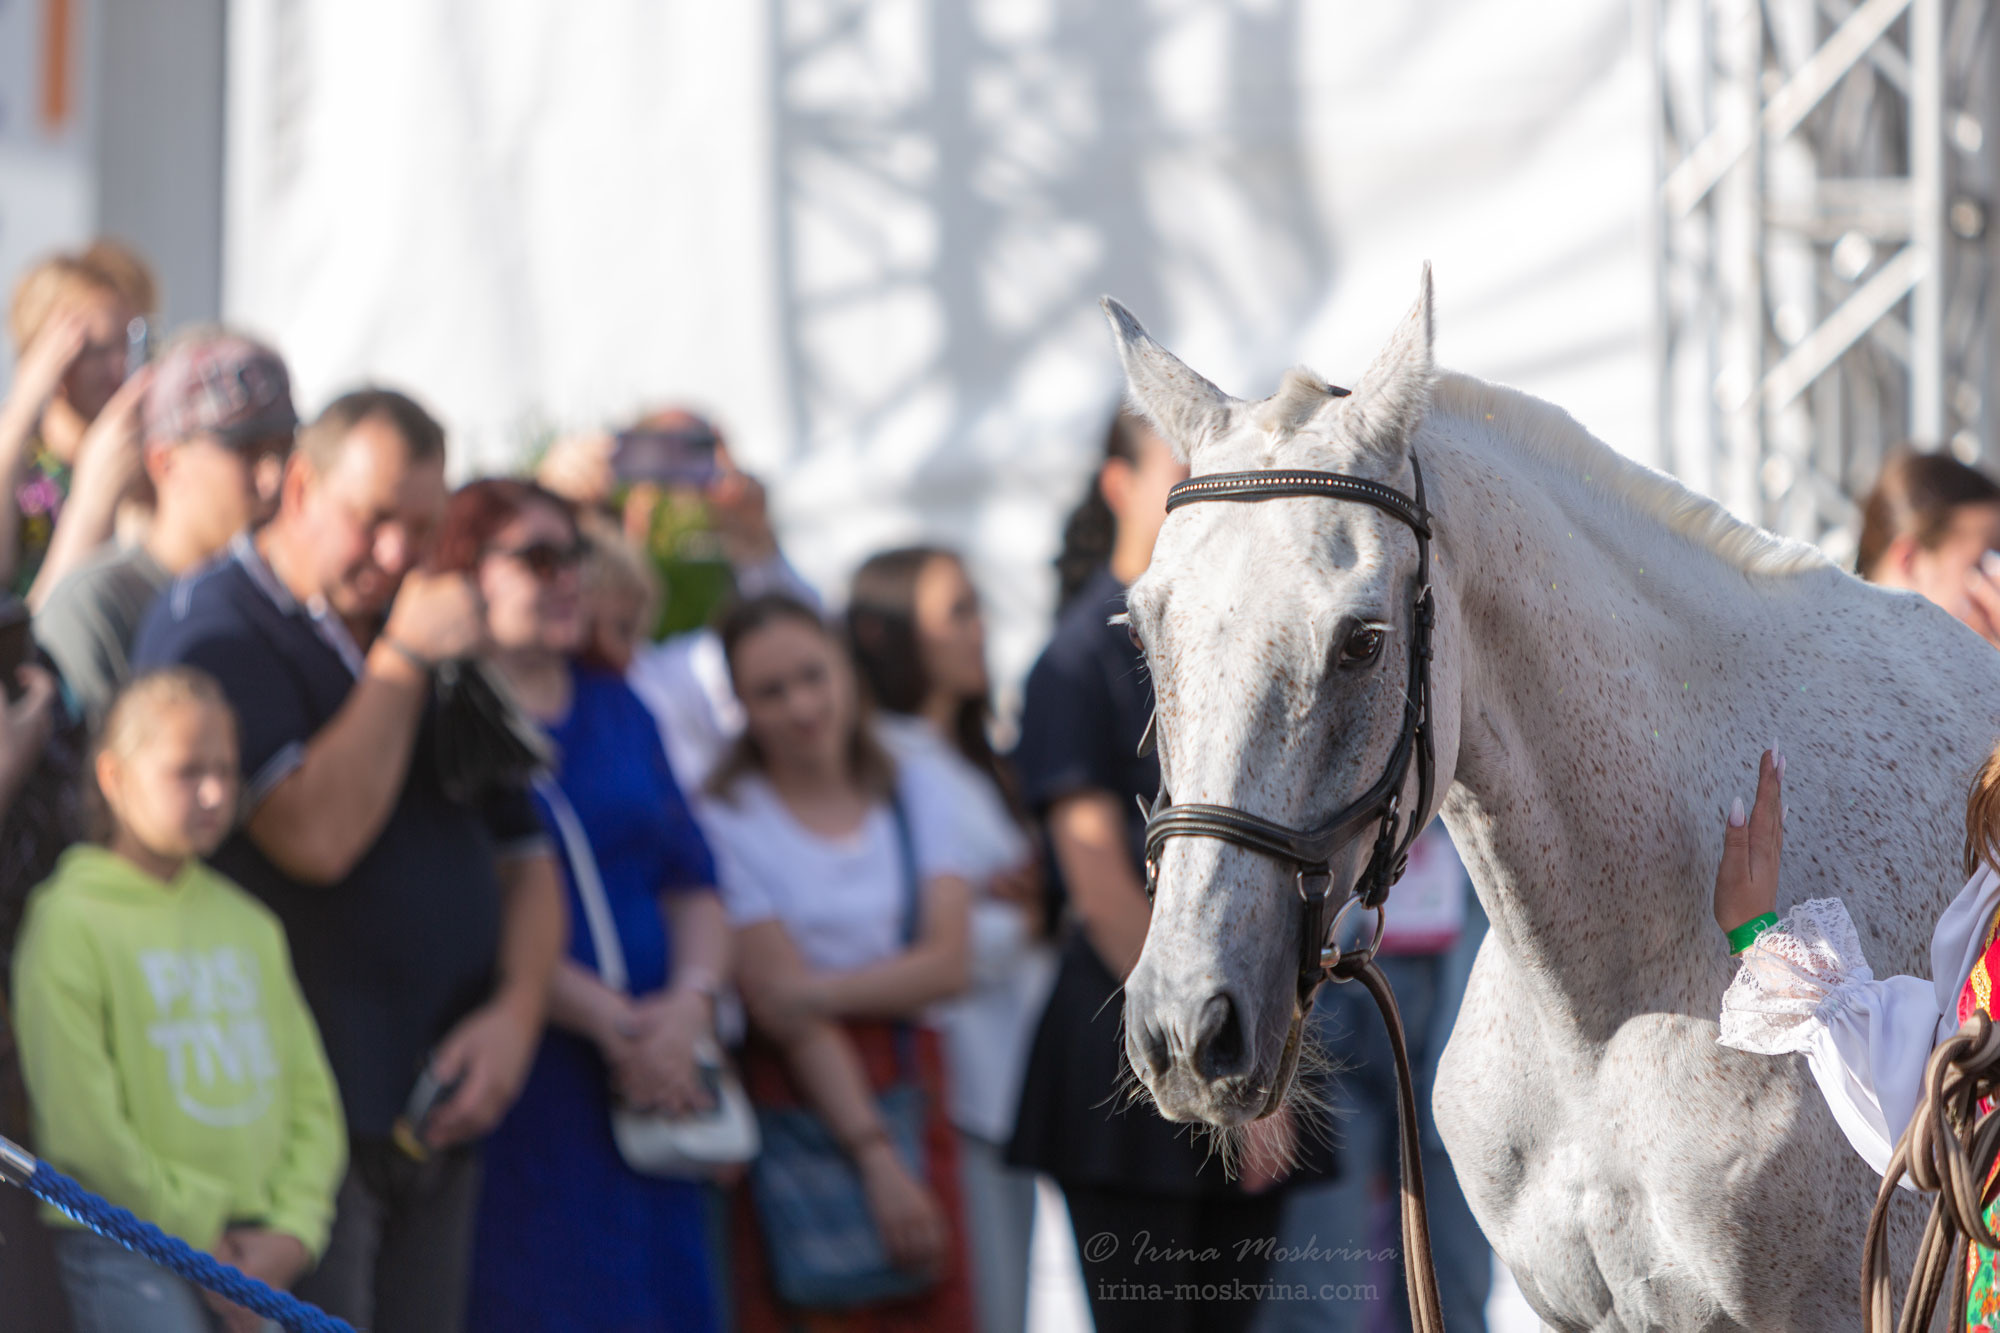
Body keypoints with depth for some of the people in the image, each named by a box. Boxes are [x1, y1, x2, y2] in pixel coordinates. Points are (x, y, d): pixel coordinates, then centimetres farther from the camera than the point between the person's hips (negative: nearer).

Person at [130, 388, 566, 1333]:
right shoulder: (213, 629, -6)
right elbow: (317, 836, -19)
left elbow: (522, 857, 21)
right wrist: (401, 663, -10)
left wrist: (516, 1011, 2)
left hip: (435, 1112, 7)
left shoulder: (429, 638, 19)